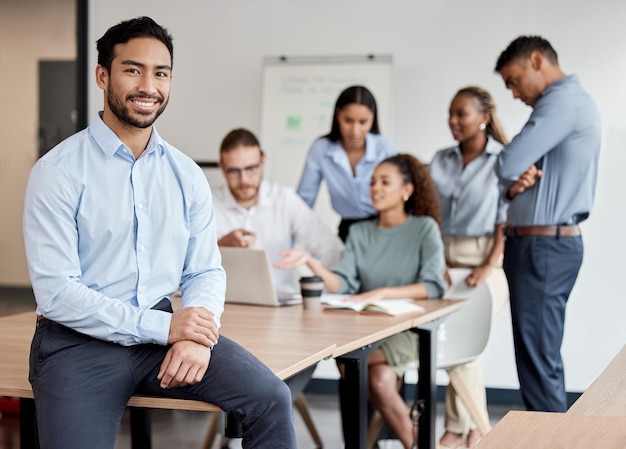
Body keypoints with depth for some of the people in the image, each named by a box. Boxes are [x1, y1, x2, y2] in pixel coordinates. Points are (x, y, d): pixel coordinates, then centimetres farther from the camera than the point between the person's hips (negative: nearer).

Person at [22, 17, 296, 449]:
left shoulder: (187, 175, 8)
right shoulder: (59, 171, -7)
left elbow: (206, 271, 9)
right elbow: (55, 292, -13)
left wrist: (197, 336, -13)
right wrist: (161, 327, -19)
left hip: (164, 329, 4)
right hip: (79, 341, -3)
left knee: (271, 398, -17)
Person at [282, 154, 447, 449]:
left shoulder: (424, 228, 1)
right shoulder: (360, 232, 11)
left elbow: (433, 286, -11)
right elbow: (341, 284, -1)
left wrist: (382, 293, -22)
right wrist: (311, 263, -19)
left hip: (408, 327, -3)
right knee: (380, 378, -30)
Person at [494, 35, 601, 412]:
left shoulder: (563, 100, -13)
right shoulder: (572, 101, 19)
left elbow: (507, 166, -19)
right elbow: (517, 169, 18)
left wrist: (514, 178, 3)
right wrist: (517, 184, -4)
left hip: (545, 247, -10)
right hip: (544, 244, 10)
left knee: (538, 360, -8)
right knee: (541, 356, 14)